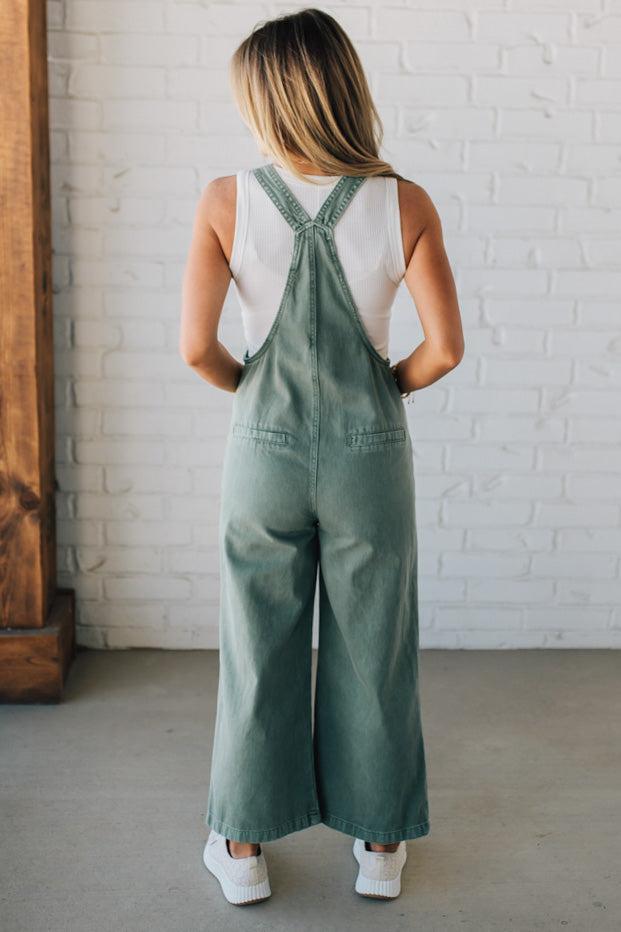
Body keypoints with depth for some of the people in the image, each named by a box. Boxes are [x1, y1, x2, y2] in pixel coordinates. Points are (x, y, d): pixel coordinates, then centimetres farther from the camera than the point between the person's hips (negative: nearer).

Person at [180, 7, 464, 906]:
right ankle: (381, 845, 30)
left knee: (258, 651, 14)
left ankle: (243, 848, 29)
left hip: (265, 452, 0)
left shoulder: (226, 202, -10)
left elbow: (196, 347, -12)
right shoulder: (405, 204, -10)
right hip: (369, 455, 0)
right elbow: (445, 347, -12)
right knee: (372, 653, 15)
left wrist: (248, 385, 9)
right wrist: (388, 384, 8)